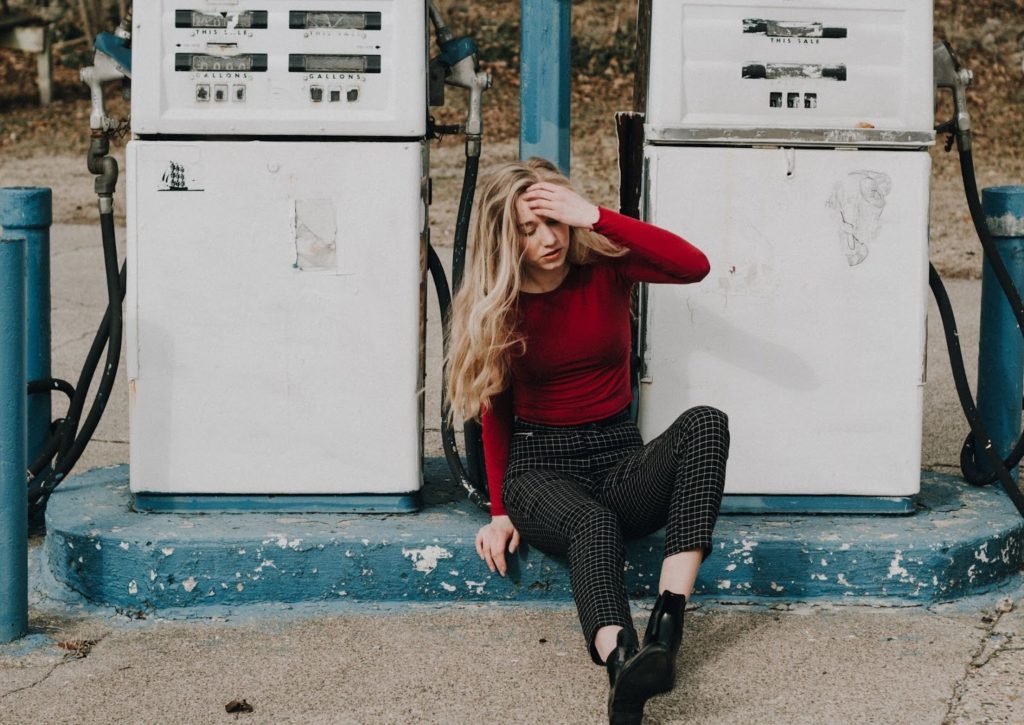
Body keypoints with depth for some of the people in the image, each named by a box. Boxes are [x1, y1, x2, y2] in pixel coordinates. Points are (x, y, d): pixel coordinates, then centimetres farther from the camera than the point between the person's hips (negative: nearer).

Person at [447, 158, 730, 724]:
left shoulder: (605, 265, 1)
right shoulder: (492, 305, 3)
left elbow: (694, 266, -18)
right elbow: (495, 411, 10)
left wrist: (596, 218, -21)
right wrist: (500, 509, 1)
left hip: (619, 455, 2)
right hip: (540, 461, -1)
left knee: (705, 423, -32)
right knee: (594, 524, -38)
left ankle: (667, 624, -43)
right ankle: (621, 667, -65)